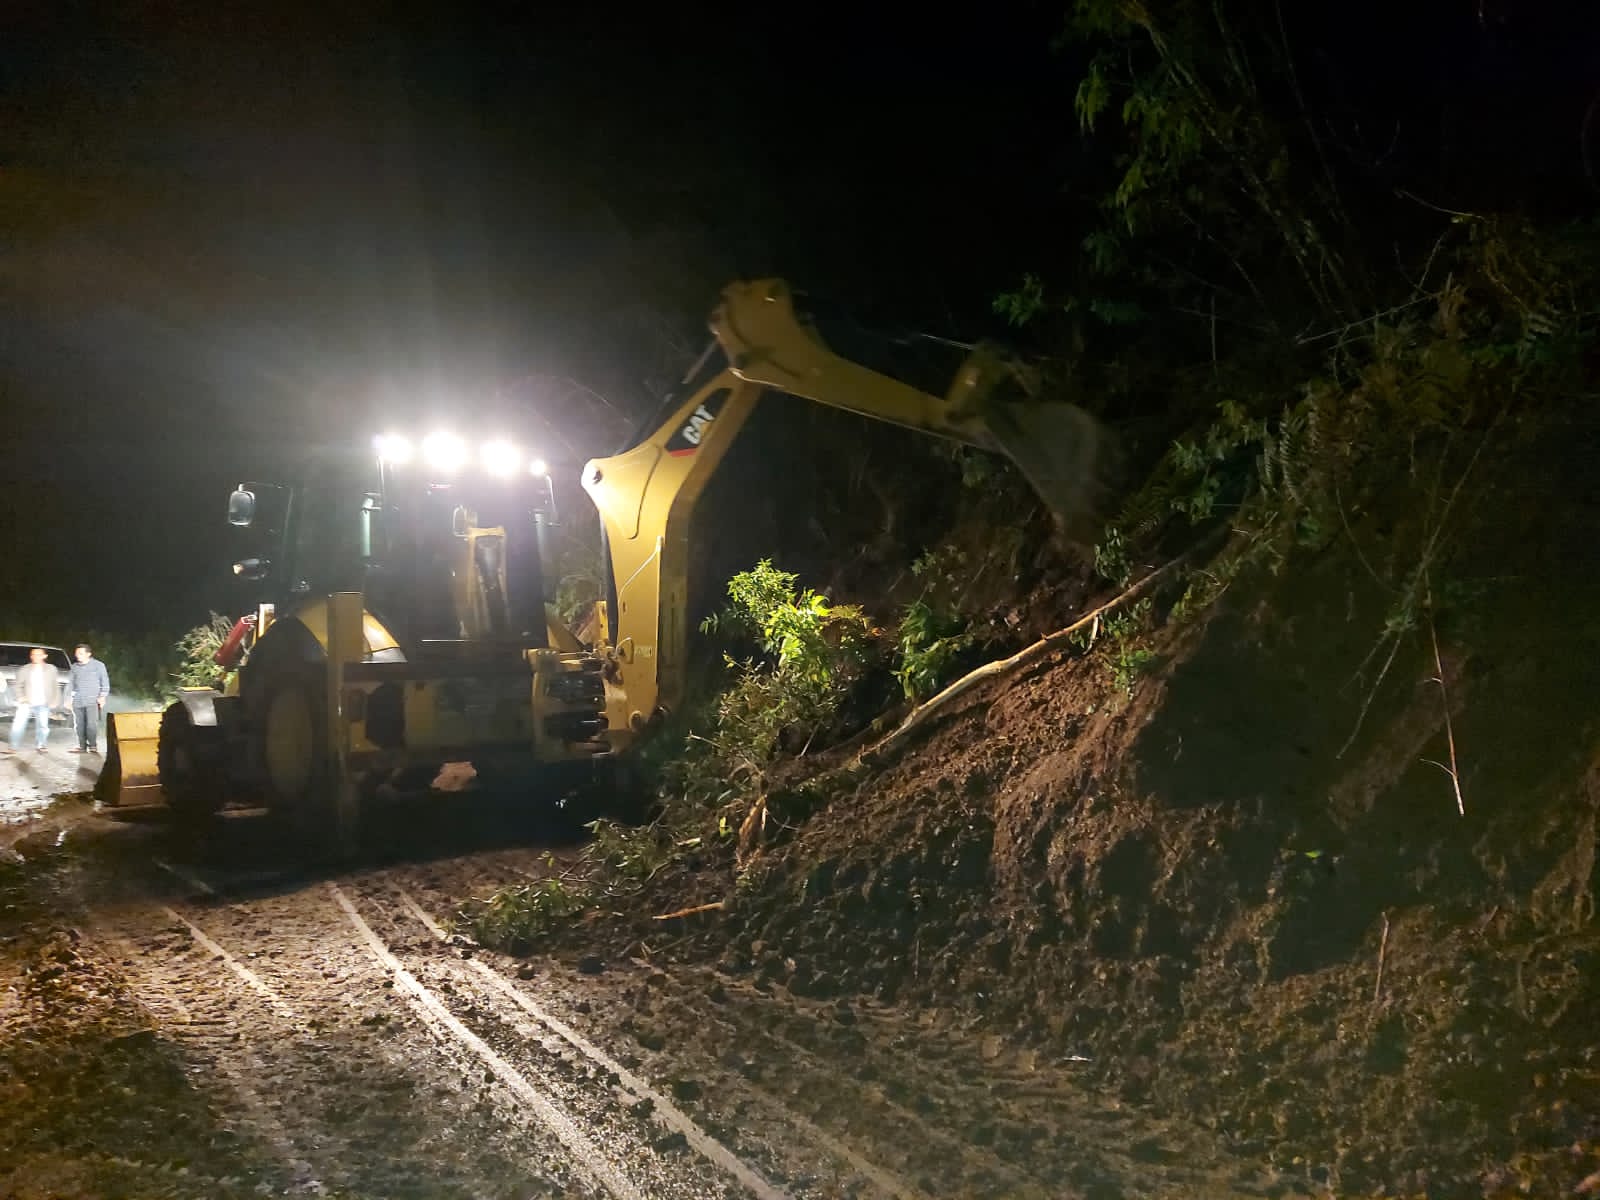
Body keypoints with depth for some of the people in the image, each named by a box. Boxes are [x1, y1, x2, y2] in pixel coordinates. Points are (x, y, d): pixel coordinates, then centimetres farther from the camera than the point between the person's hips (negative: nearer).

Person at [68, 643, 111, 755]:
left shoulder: (98, 665, 0)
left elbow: (105, 682, 2)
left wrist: (102, 696, -5)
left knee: (92, 724, -13)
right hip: (78, 701, 5)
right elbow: (73, 683, 20)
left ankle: (93, 746, -7)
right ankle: (82, 746, 13)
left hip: (92, 701, -5)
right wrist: (70, 697, 15)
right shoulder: (75, 667, 13)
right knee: (79, 725, 4)